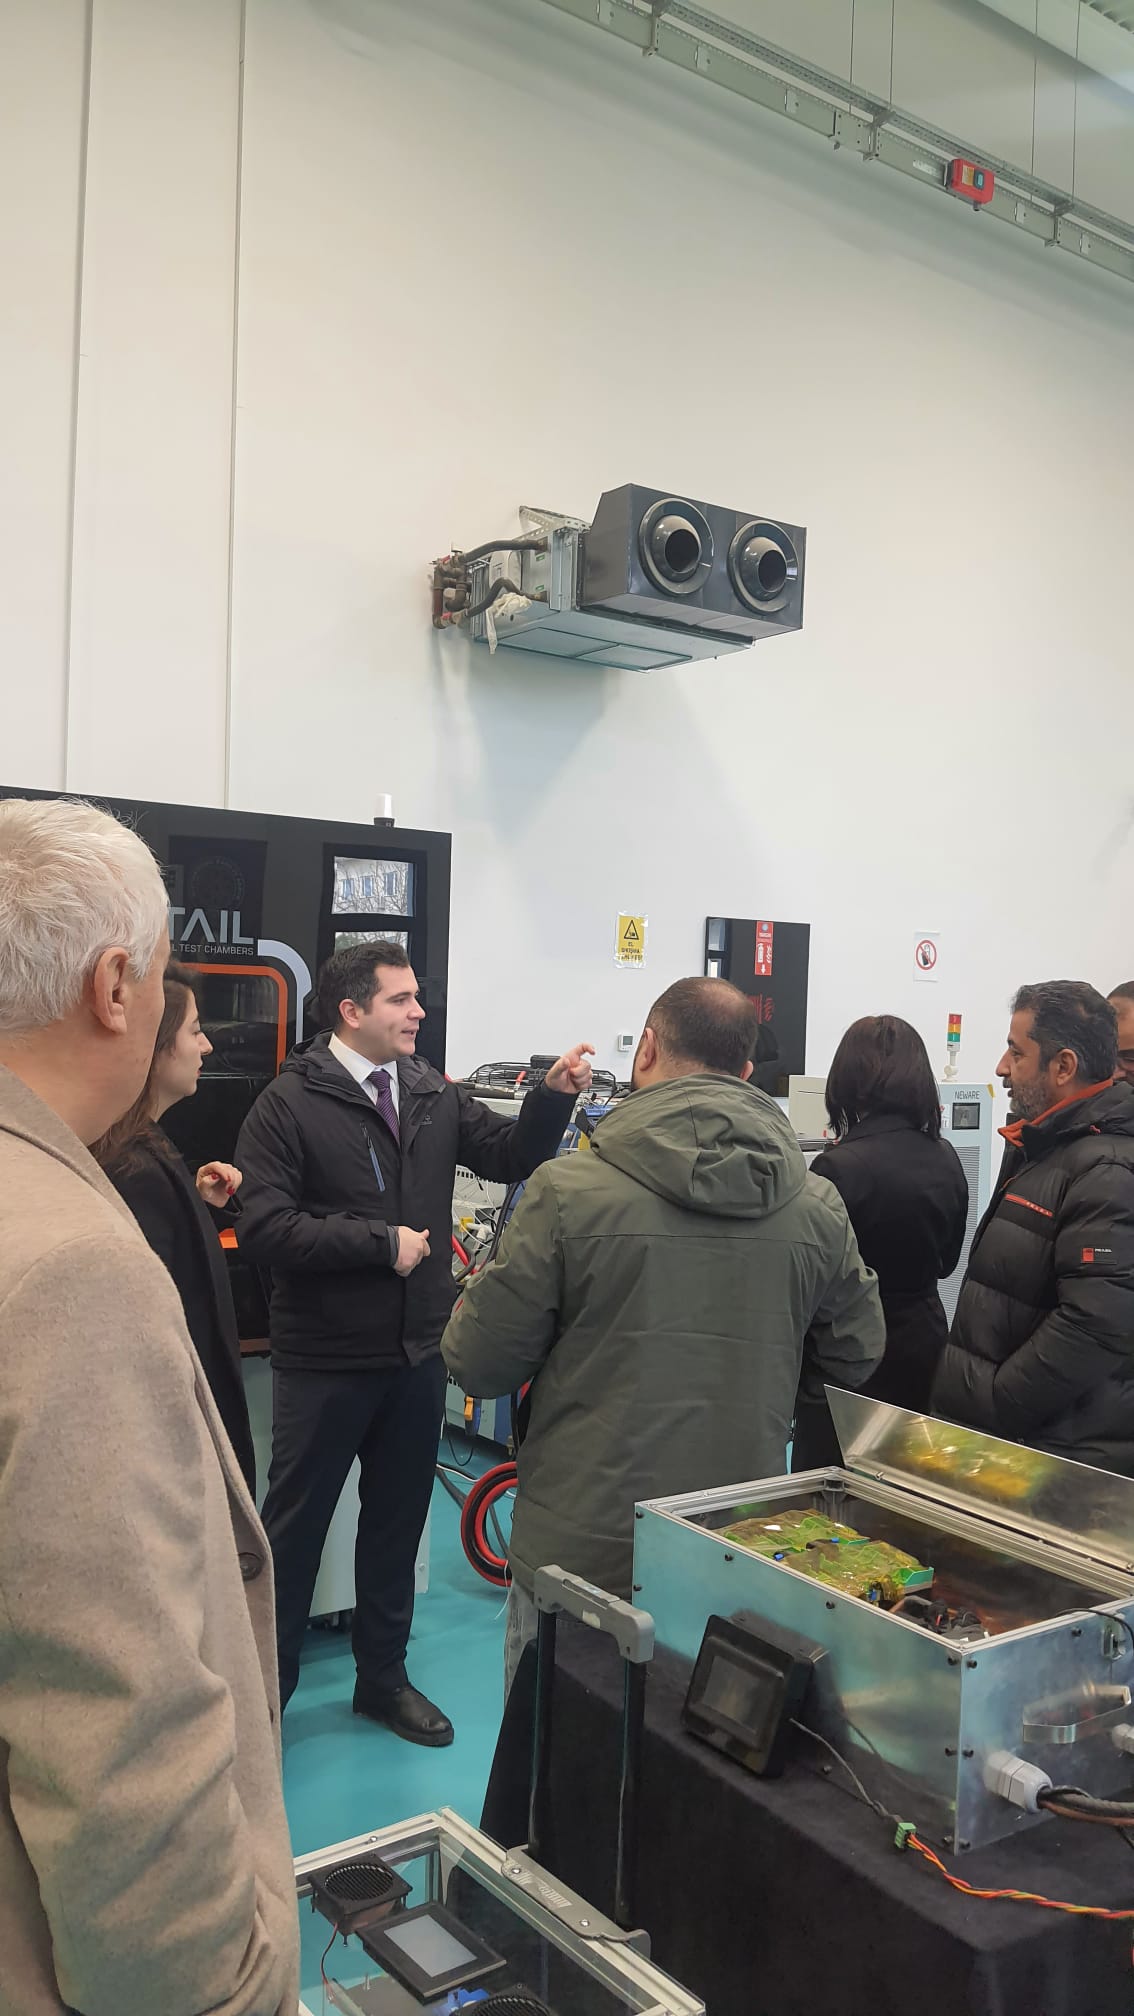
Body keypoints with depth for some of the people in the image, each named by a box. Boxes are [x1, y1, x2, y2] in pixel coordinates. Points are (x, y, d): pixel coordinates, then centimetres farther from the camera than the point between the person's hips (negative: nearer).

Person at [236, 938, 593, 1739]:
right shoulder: (289, 1105, -12)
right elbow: (265, 1228, -20)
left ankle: (384, 1677, 37)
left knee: (398, 1522, 19)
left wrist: (553, 1097, -17)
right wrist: (383, 1242, -20)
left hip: (418, 1354, 5)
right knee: (294, 1528, 9)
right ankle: (266, 1685, 28)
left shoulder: (432, 1093, 3)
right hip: (324, 1361, -5)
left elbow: (508, 1156, 0)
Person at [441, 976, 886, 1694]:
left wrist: (484, 1287, 12)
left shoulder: (569, 1191, -16)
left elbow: (479, 1363, -10)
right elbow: (856, 1357, 9)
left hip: (584, 1554, -3)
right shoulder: (818, 1207, -5)